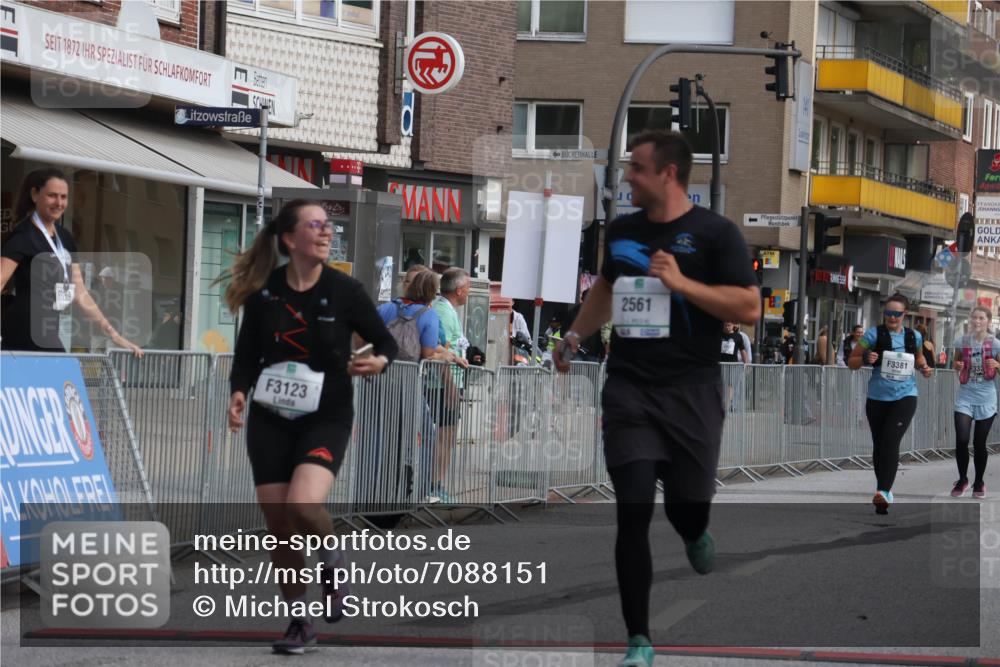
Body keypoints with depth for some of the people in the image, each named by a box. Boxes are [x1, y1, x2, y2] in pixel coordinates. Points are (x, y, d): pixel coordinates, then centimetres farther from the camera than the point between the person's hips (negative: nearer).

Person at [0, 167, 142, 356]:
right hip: (24, 338, -8)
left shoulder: (65, 239, 15)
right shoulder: (24, 236, -8)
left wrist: (114, 335, 15)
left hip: (49, 338, 8)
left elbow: (80, 294, 19)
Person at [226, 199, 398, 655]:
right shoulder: (263, 292, -2)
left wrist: (378, 362, -19)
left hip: (326, 417, -2)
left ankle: (332, 561, 8)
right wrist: (239, 392, -8)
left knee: (302, 507, -26)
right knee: (278, 524, 1)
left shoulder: (345, 290, -7)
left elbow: (386, 342, 3)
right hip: (270, 420, 3)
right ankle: (300, 623, 19)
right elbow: (247, 352, 9)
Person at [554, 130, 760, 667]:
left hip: (692, 390, -3)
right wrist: (574, 336, 26)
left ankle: (695, 534, 45)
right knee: (633, 512, -7)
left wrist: (682, 283, -19)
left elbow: (749, 307, -12)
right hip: (629, 387, 3)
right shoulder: (622, 231, 11)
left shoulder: (714, 233, -5)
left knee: (687, 509, 4)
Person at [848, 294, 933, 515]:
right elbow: (851, 362, 0)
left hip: (905, 395, -1)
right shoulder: (874, 334, -3)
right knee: (879, 444, 10)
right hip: (878, 397, 1)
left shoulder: (914, 337, 5)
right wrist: (865, 358, -20)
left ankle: (884, 491, -24)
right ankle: (883, 488, 30)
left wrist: (924, 368, 5)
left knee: (891, 442, -17)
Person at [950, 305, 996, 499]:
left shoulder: (995, 344, -5)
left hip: (986, 398, -1)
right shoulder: (962, 341, 0)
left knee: (980, 443, 5)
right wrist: (957, 365, -7)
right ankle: (962, 479, 11)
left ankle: (979, 482, 22)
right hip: (965, 396, 1)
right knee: (961, 440, -10)